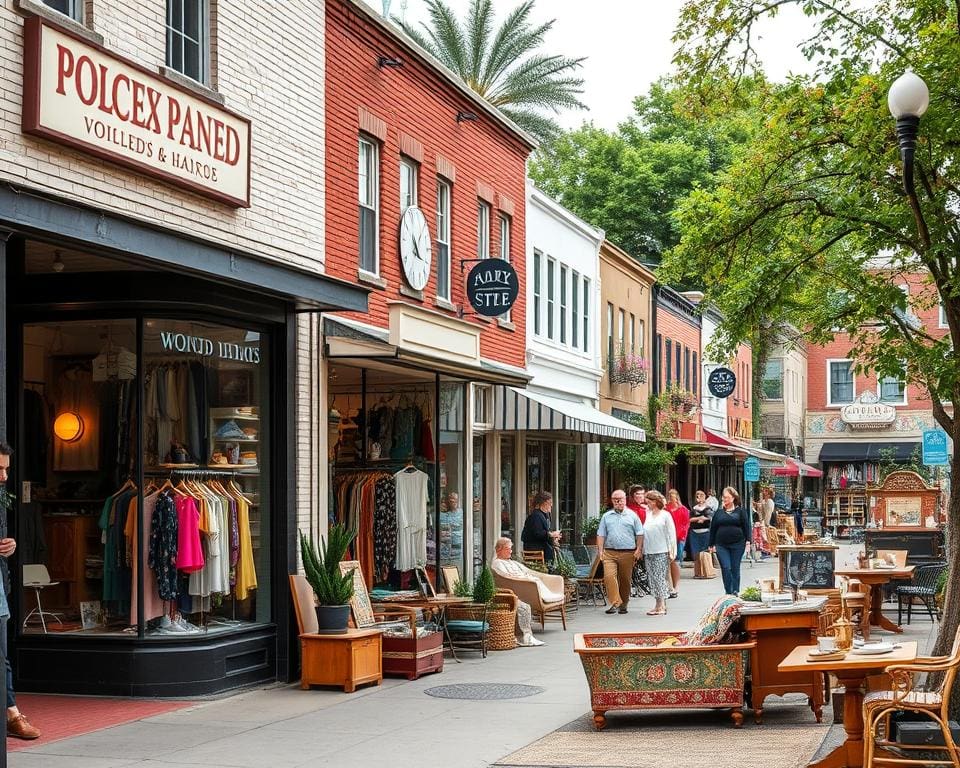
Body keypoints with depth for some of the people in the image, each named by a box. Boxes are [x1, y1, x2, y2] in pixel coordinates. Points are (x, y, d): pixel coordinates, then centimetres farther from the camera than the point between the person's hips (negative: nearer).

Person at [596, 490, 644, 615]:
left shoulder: (632, 515, 7)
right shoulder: (606, 516, 12)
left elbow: (639, 534, 5)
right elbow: (601, 535, 11)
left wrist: (638, 549, -5)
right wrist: (600, 550, 1)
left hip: (628, 553, -1)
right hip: (609, 553, 1)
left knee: (625, 580, 5)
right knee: (609, 577, -17)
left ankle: (623, 604, 18)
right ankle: (615, 603, -15)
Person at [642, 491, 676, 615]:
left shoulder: (665, 515, -2)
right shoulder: (648, 514, 13)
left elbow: (671, 534, -4)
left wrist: (671, 551, -8)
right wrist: (643, 550, 9)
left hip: (661, 552, -6)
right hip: (648, 552, 6)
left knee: (659, 578, -7)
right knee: (652, 579, 4)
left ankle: (661, 606, -5)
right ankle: (659, 604, 9)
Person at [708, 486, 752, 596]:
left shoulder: (740, 511, 4)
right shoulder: (719, 512, 10)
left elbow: (746, 526, 2)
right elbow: (713, 528, 11)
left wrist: (748, 541, -7)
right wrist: (712, 545, 8)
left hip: (737, 545, -1)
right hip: (721, 545, 1)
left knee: (735, 568, 5)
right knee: (725, 568, -6)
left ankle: (735, 591, 13)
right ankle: (728, 591, -1)